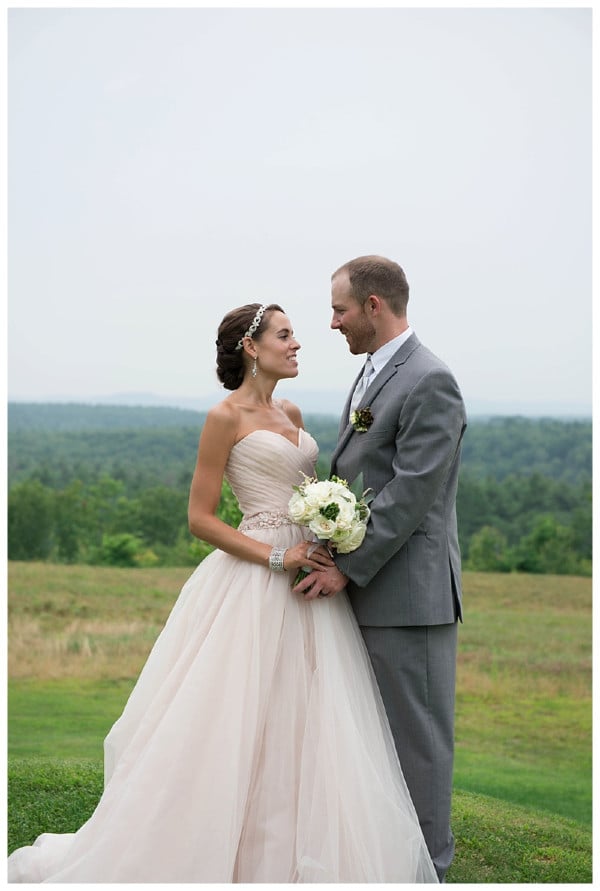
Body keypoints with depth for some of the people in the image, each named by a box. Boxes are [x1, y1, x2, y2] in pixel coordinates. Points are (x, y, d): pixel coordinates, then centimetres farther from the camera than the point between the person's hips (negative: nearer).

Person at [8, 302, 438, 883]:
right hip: (255, 590, -7)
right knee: (239, 726, -2)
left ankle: (288, 858, 22)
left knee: (304, 725, 10)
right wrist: (277, 557, -16)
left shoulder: (291, 414, 14)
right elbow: (201, 518, -10)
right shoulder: (226, 417, -8)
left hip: (309, 581, 8)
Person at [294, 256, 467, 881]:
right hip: (368, 590, 9)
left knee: (416, 732, 2)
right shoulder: (372, 376, 14)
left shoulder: (429, 382, -16)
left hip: (408, 591, -9)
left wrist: (348, 567, -18)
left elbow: (412, 493, -20)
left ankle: (427, 865, 14)